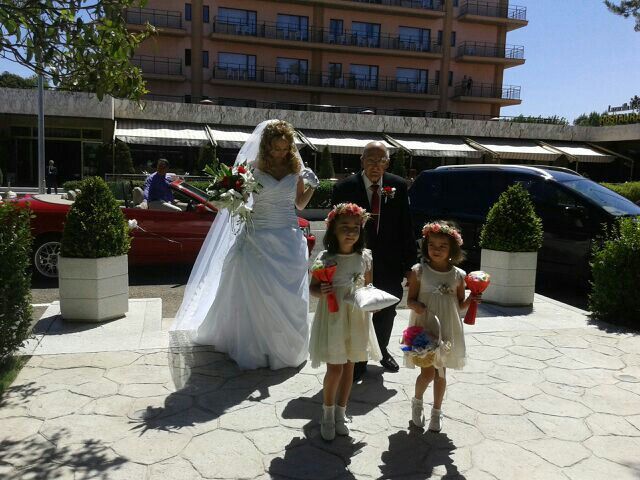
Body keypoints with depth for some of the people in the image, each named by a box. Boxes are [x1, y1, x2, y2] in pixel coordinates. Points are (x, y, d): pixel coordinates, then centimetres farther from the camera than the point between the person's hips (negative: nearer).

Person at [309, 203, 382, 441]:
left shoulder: (365, 257, -2)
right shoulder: (324, 258, -12)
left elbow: (369, 285, 10)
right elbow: (312, 287, -3)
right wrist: (321, 291, -25)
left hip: (356, 318, 4)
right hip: (332, 317, -3)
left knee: (349, 366, 14)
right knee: (335, 368, 0)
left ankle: (341, 413, 33)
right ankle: (328, 414, 25)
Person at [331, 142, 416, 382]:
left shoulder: (398, 186, -5)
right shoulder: (345, 188, -11)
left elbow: (406, 227, -3)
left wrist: (409, 262, -4)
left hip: (389, 263, 3)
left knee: (387, 311, 20)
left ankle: (383, 350, 46)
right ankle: (358, 361, 29)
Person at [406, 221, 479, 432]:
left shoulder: (458, 275, 0)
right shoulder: (419, 271, -8)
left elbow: (460, 305, 8)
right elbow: (410, 300, -3)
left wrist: (470, 300, -12)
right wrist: (418, 306, -24)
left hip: (447, 329, 3)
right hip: (424, 328, -3)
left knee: (441, 373, 13)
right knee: (428, 372, -4)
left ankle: (437, 411, 31)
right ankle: (417, 402, 26)